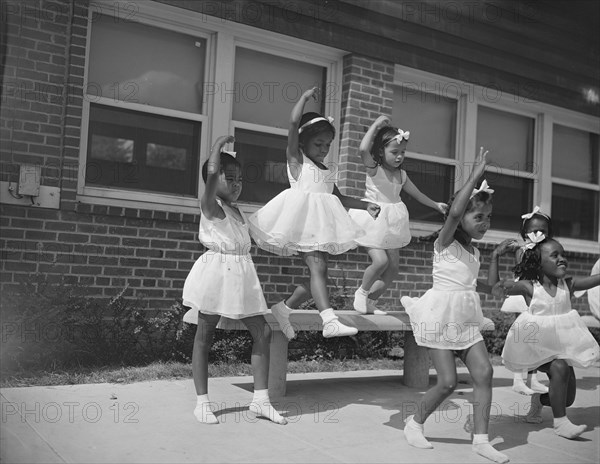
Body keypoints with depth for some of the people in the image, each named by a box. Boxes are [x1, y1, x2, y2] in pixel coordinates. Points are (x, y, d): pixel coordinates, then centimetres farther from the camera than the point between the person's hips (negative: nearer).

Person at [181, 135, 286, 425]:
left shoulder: (236, 211, 16)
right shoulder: (210, 205, -7)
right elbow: (212, 172, -22)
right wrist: (219, 144, -10)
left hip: (241, 277, 8)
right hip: (216, 273, -8)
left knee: (262, 332, 2)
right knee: (204, 336, 3)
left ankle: (260, 400, 9)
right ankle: (202, 402, 13)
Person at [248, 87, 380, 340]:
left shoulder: (327, 171, 24)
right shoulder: (296, 159, 6)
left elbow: (338, 197, 30)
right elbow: (293, 123, -5)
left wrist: (365, 205, 20)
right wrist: (306, 96, 2)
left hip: (321, 223, 8)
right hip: (303, 219, -7)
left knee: (318, 271, 4)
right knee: (318, 267, -18)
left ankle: (284, 308, 18)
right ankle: (330, 321, -25)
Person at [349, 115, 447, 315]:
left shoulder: (402, 175, 9)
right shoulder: (374, 169, -10)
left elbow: (417, 193, 24)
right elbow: (363, 149, -30)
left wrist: (436, 205, 25)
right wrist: (376, 124, -23)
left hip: (391, 225, 7)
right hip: (373, 221, -7)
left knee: (393, 267, 6)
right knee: (380, 261, -20)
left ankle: (370, 300, 21)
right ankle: (362, 292, 7)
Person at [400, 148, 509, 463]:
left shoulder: (474, 251, 13)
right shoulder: (445, 243, -9)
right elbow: (454, 212, -29)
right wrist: (475, 176, -26)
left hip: (467, 319, 7)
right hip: (440, 317, -7)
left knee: (484, 371, -7)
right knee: (448, 381, -7)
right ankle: (415, 423, 17)